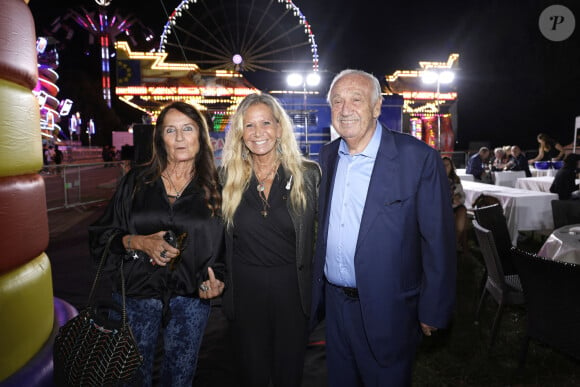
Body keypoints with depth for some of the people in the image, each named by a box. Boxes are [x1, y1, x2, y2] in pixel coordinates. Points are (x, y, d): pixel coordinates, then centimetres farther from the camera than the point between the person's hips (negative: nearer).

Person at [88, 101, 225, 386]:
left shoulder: (214, 188, -1)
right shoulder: (136, 181, 0)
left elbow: (223, 245, 4)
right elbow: (102, 233, 2)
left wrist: (215, 280, -12)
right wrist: (138, 242, -15)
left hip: (190, 299, 0)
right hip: (136, 295, 1)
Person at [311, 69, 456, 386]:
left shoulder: (418, 158, -16)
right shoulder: (328, 157, 3)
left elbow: (438, 240, -12)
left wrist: (433, 311, -9)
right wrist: (317, 289, 13)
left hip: (386, 310, -5)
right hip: (334, 301, 5)